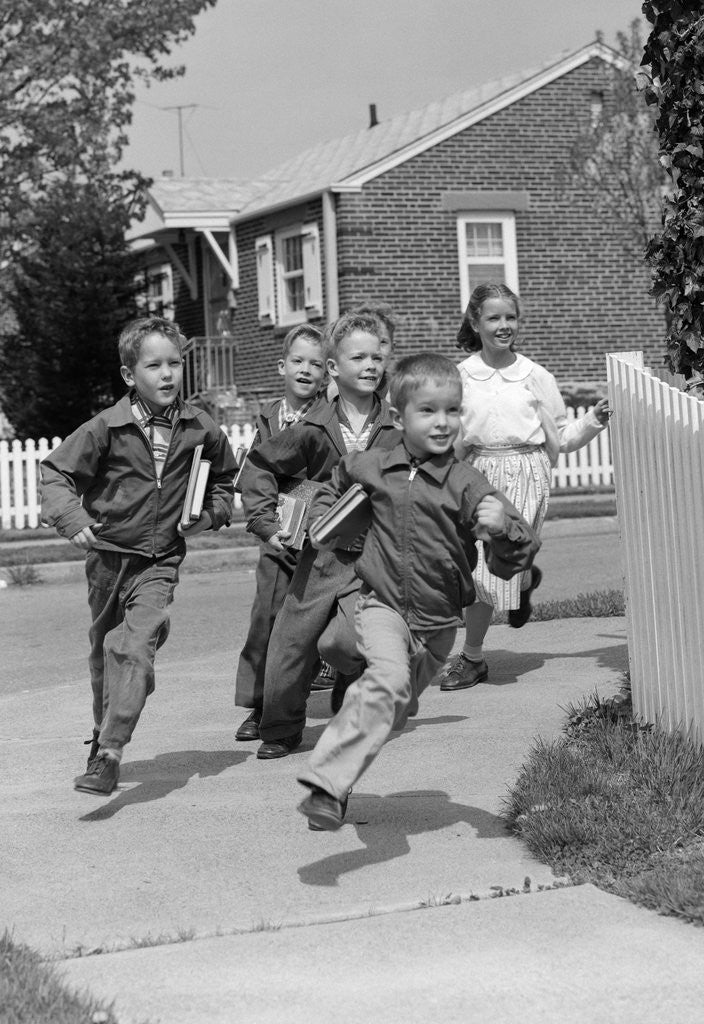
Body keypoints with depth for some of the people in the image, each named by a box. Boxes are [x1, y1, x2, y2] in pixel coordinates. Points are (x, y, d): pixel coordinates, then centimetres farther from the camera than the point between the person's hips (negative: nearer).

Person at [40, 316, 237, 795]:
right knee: (104, 653, 15)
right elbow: (56, 472, -6)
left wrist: (212, 513, -2)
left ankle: (108, 754, -22)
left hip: (160, 561, -1)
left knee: (136, 647, -20)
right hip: (109, 554, 1)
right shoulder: (108, 428, -11)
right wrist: (71, 517, -21)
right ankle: (105, 731, 38)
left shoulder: (200, 428, -4)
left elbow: (224, 478, 15)